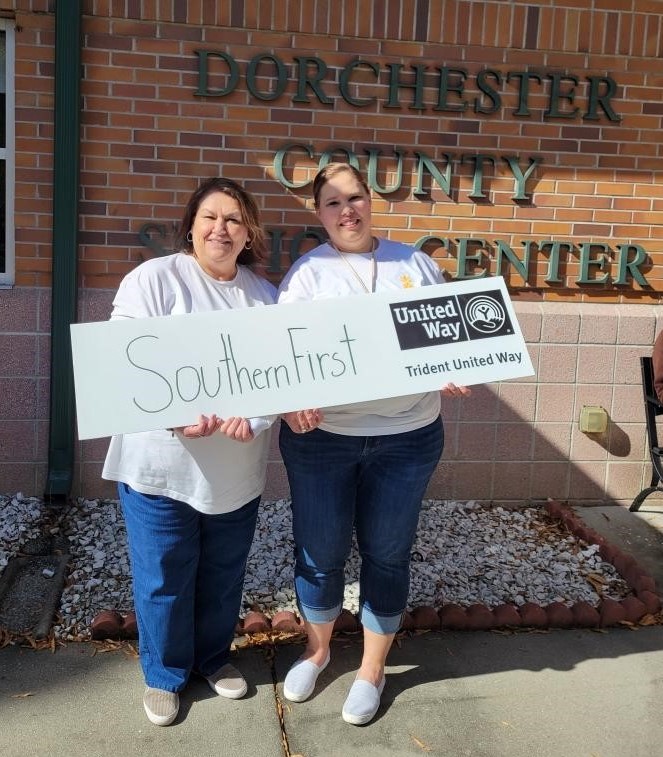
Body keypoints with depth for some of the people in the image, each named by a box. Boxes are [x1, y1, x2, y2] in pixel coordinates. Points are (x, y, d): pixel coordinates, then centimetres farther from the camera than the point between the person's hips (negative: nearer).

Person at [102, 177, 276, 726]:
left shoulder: (265, 296, 7)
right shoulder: (154, 279, -7)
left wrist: (253, 416, -19)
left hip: (238, 470, 4)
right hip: (162, 464, -4)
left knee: (224, 573, 18)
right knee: (164, 578, 10)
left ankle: (215, 657, 43)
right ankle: (164, 674, 33)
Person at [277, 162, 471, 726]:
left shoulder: (415, 263, 7)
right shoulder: (307, 272, 0)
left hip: (407, 437, 1)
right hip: (321, 435, -1)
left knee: (386, 554, 11)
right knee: (320, 551, 11)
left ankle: (373, 670, 32)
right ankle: (317, 649, 38)